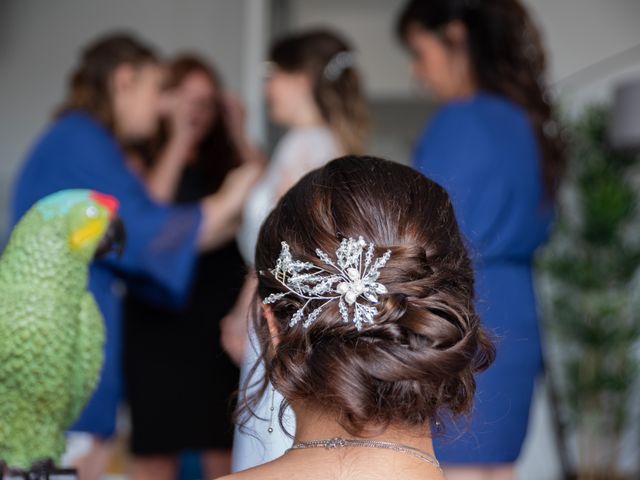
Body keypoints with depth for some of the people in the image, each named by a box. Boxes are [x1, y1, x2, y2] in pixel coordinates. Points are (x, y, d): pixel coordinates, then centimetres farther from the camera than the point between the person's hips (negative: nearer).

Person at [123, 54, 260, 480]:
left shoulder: (227, 162, 11)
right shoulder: (142, 160, 5)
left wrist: (240, 138, -6)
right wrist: (179, 141, -10)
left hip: (223, 319, 2)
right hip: (161, 321, -2)